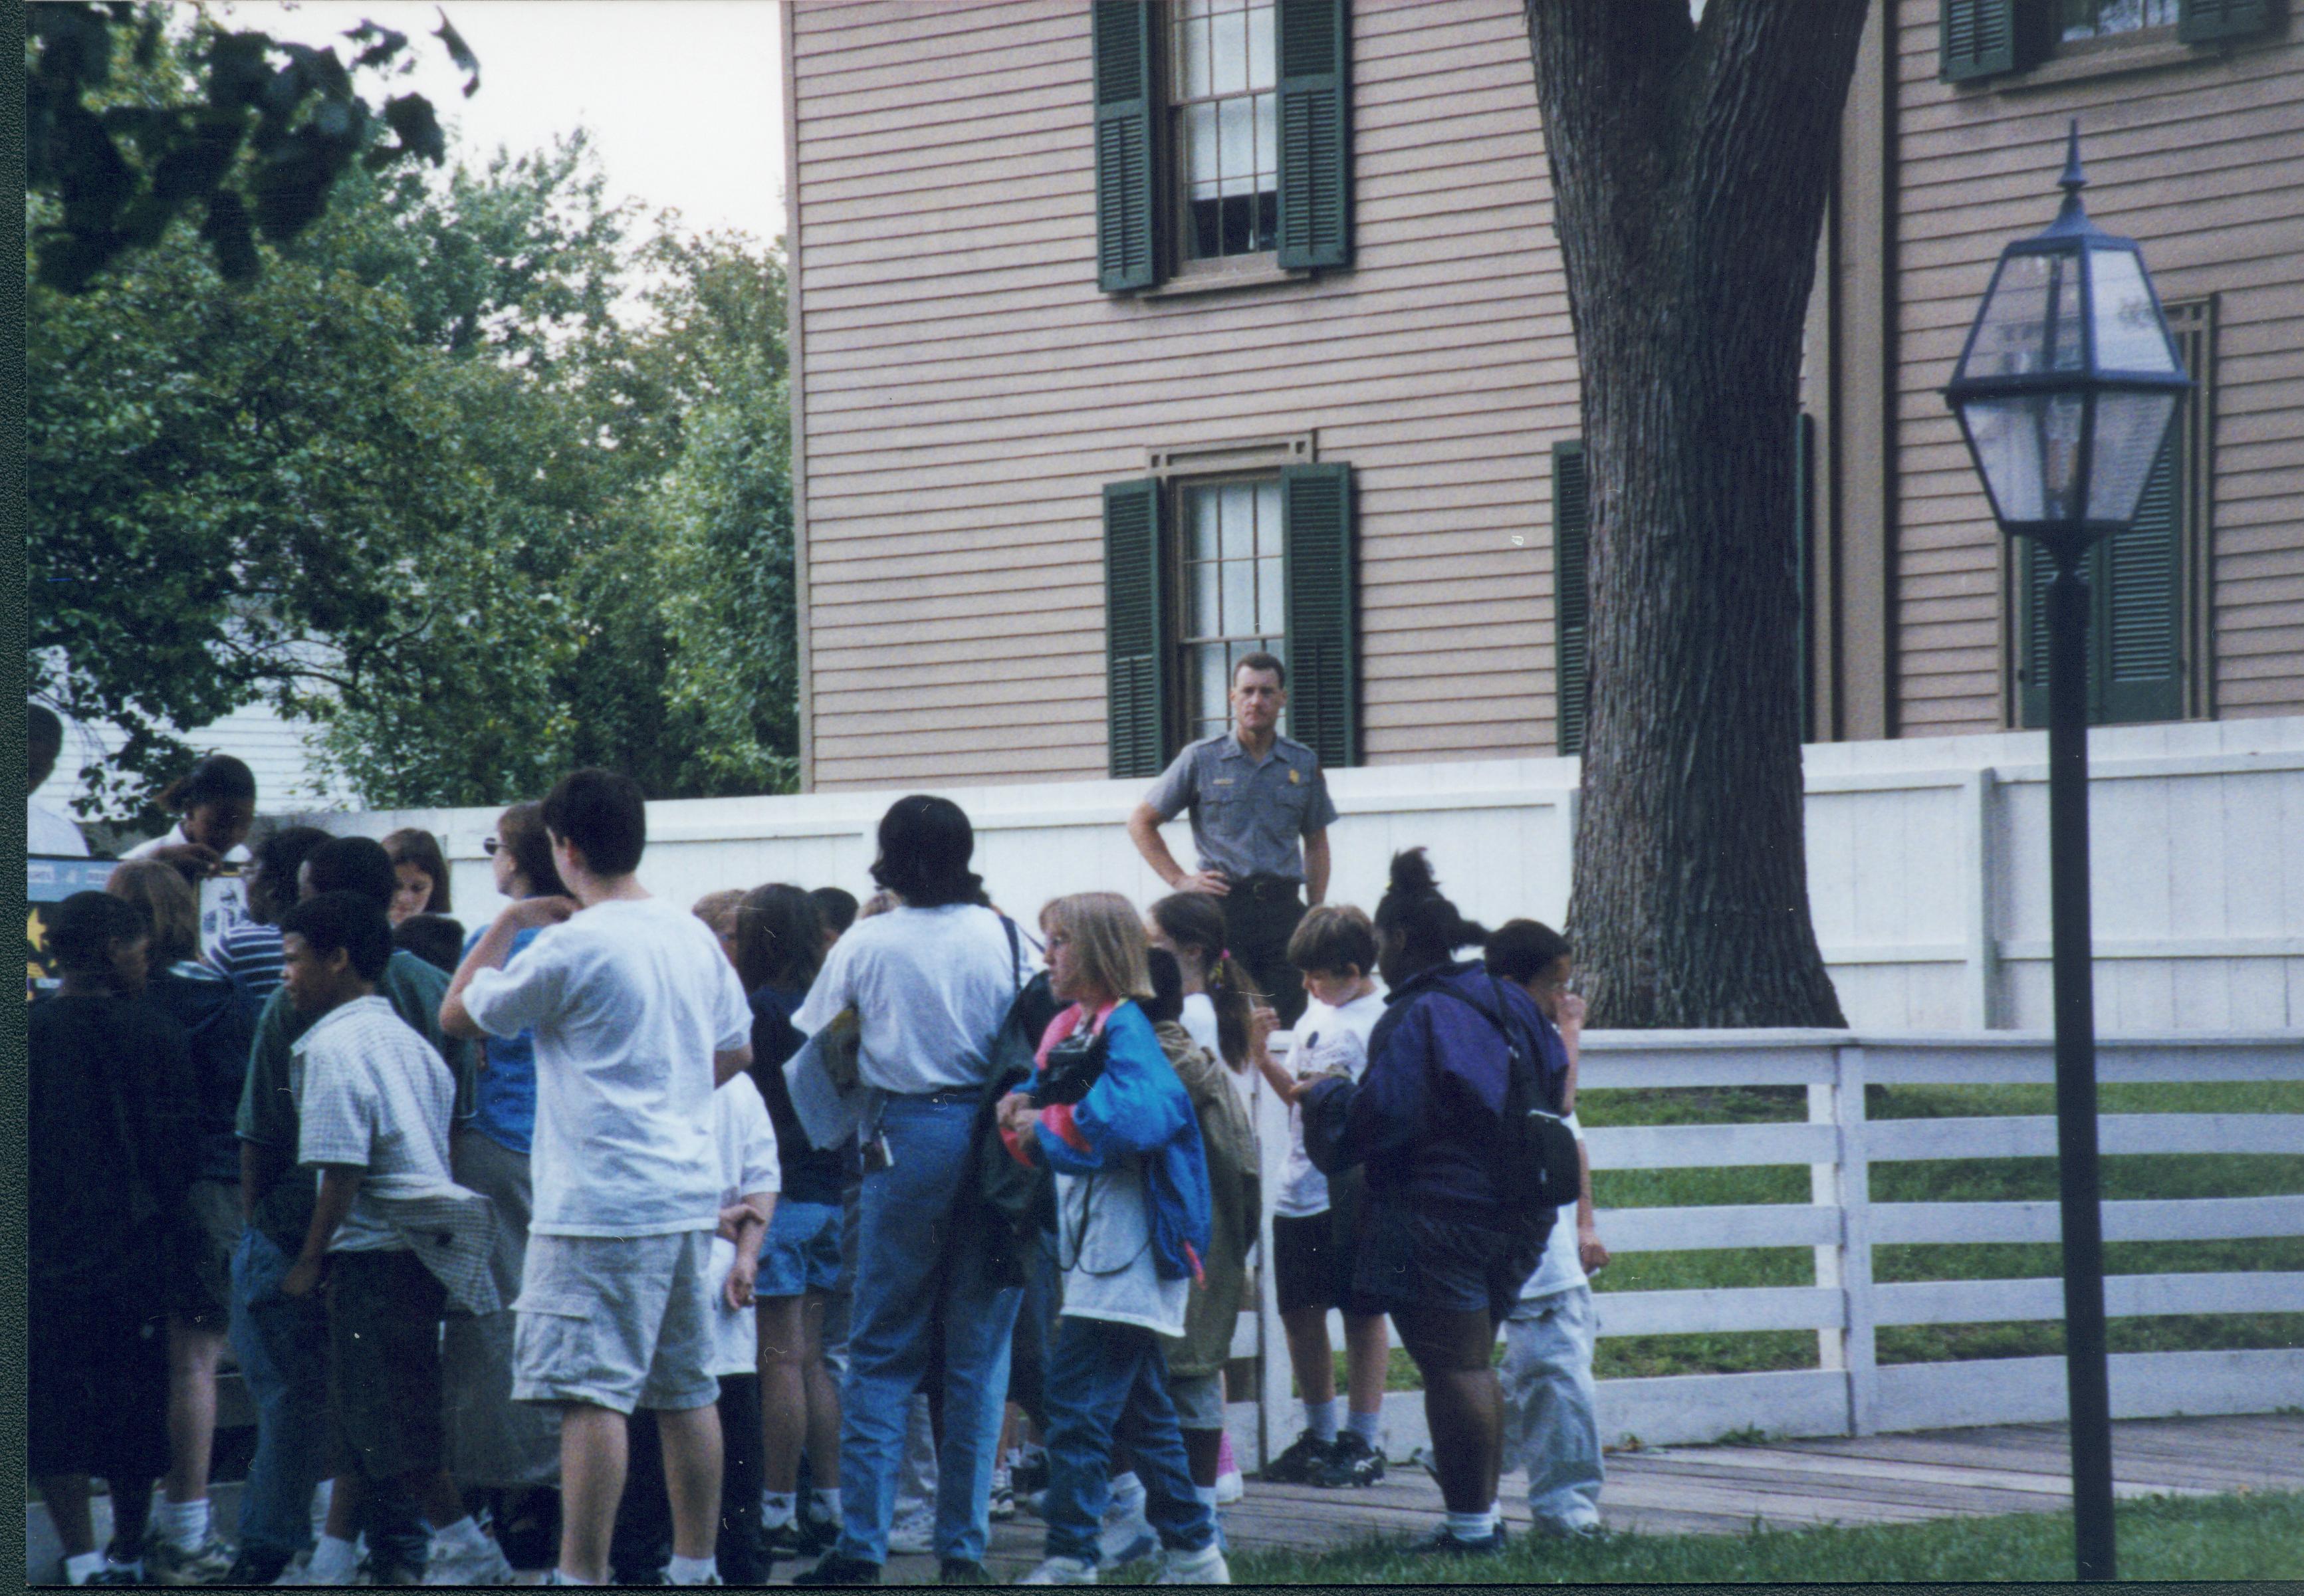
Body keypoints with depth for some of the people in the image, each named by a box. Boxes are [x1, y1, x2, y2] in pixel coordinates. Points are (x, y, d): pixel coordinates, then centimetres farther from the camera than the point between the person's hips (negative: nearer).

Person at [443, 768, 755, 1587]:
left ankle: (581, 1574, -13)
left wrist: (509, 923, 8)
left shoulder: (572, 945, -13)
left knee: (591, 1395, -9)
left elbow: (459, 1014, -2)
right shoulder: (693, 936, 11)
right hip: (688, 1190, 8)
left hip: (601, 1202, -8)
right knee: (686, 1389, 13)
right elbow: (735, 1049, 22)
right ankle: (696, 1568, 19)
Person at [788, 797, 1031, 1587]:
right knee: (979, 1351, 7)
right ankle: (964, 1546, 6)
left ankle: (861, 1545, -3)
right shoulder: (1000, 937, 1)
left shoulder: (867, 944, -3)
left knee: (881, 1353, 4)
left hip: (905, 1137, -1)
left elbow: (816, 1040, 1)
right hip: (990, 1136, 1)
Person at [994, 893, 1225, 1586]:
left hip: (1127, 1253, -10)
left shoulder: (1125, 1028, -12)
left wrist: (1049, 1129, -16)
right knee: (1139, 1410, 14)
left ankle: (1069, 1562, -11)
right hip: (1094, 1252, 10)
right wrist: (1021, 1117, -2)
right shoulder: (1067, 1029, 15)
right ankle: (1193, 1553, 20)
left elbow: (1139, 1118, -27)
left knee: (1077, 1405, -12)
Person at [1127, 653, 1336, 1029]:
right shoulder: (1201, 759, 4)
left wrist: (1316, 913, 10)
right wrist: (1180, 880, 1)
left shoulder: (1304, 765, 12)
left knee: (1286, 1023, -4)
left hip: (1283, 906, 2)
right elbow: (1141, 823, 11)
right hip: (1223, 906, -2)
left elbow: (1316, 842, 21)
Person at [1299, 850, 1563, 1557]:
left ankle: (1470, 1527, -5)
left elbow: (1382, 1119, -20)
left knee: (1451, 1369, -5)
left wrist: (1324, 1096, -1)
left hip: (1436, 1215, -9)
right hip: (1513, 1217, 9)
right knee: (1475, 1362, 18)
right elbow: (1554, 1094, 16)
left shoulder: (1415, 1018, -16)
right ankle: (1484, 1514, 22)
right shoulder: (1508, 1006, 10)